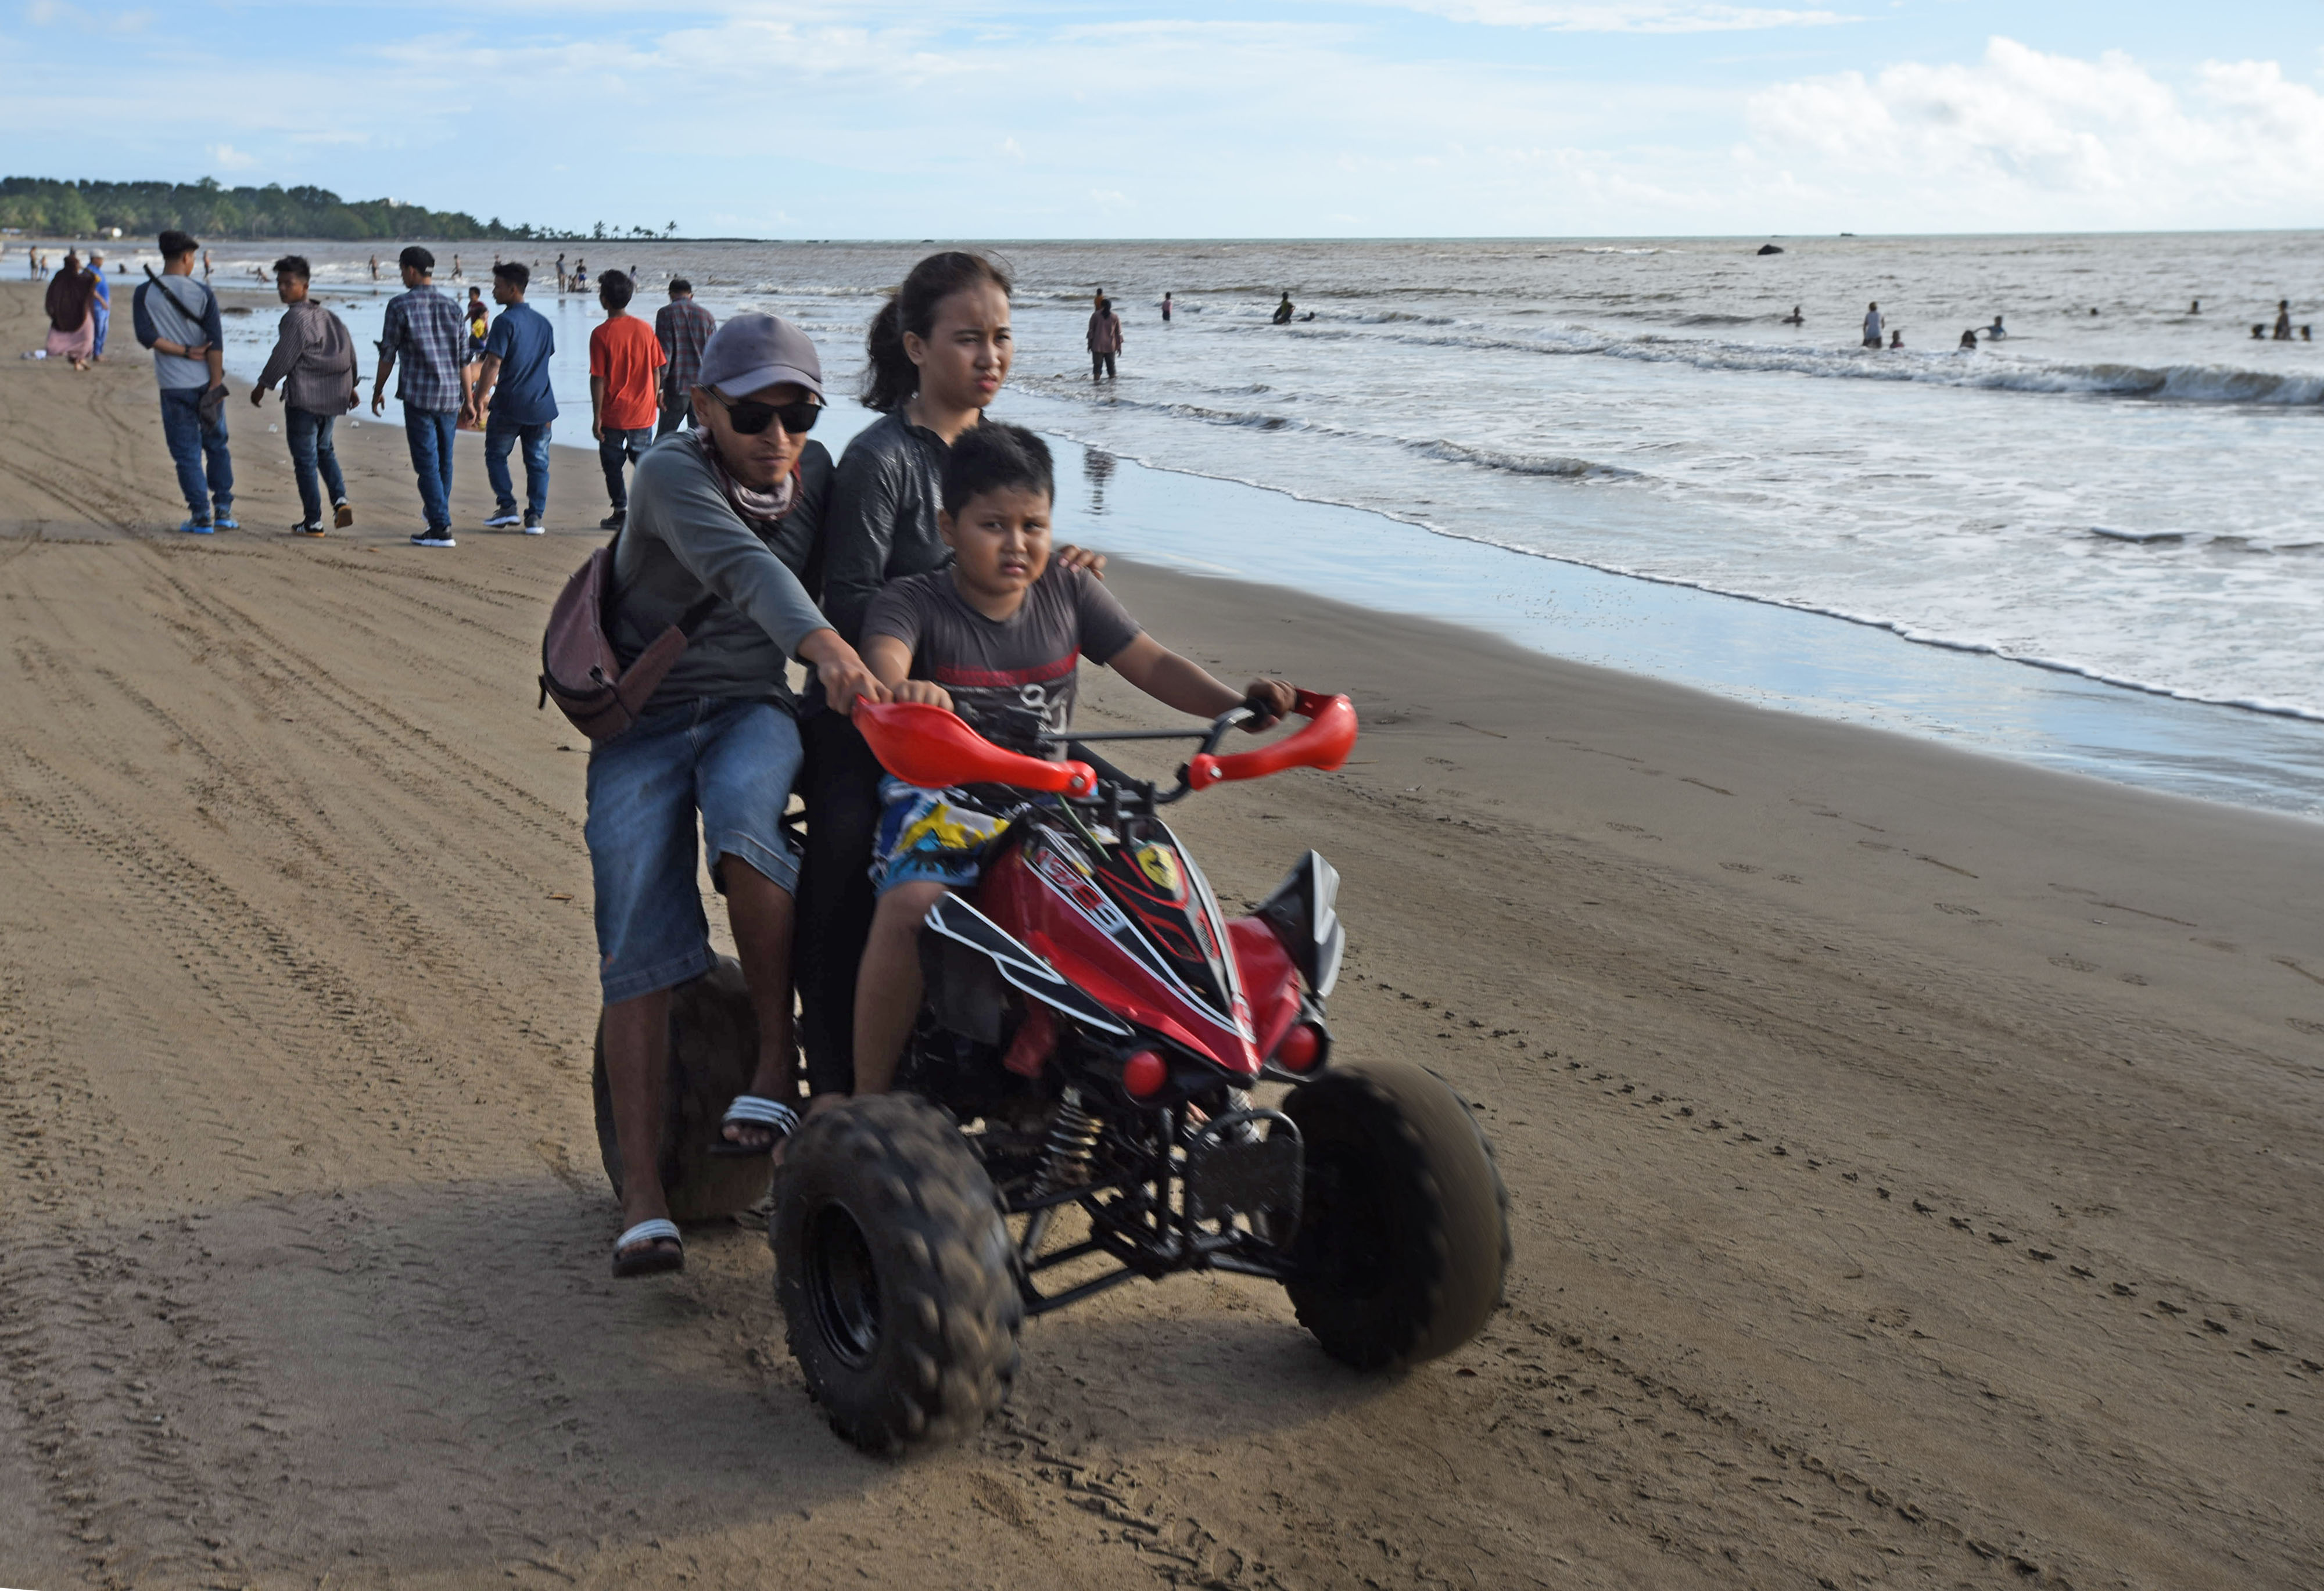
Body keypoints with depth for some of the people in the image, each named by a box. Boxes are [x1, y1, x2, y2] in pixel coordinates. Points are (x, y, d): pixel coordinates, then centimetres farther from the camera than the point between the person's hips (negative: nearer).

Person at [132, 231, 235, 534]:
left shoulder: (145, 294, -2)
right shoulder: (202, 292, -4)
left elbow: (146, 336, -11)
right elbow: (215, 342, -9)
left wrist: (185, 352, -7)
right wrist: (216, 385, -9)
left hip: (174, 386, 0)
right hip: (206, 382, 0)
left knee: (187, 453, 5)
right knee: (216, 446, 14)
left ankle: (202, 517, 4)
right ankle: (223, 512, 14)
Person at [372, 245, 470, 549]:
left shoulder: (400, 305, -6)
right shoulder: (452, 307, 7)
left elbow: (388, 353, -3)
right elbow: (464, 358, 8)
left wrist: (378, 390, 10)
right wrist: (468, 399, 13)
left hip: (418, 393, -5)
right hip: (450, 395, 5)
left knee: (427, 463, -3)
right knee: (444, 460, 16)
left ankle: (441, 527, -8)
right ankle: (436, 516, 30)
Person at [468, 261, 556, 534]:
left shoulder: (506, 322, -12)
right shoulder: (543, 322, 10)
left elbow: (493, 364, -19)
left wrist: (479, 398, -13)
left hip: (509, 406, -5)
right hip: (541, 404, 5)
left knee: (496, 455, 12)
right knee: (538, 462, 9)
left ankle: (507, 507, 3)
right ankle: (535, 517, 6)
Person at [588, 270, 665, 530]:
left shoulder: (601, 334, -12)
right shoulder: (644, 329, -1)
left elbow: (598, 379, -12)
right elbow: (656, 370, 4)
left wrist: (597, 417, -7)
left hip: (614, 414, -3)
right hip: (643, 412, 3)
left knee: (613, 464, 10)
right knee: (643, 461, 13)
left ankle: (620, 512, 11)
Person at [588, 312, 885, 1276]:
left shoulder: (814, 475, 4)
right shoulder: (671, 475, -14)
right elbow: (742, 567, -34)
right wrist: (823, 646, -51)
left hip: (752, 707, 2)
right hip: (646, 718, -2)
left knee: (740, 815, -35)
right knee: (638, 939, -16)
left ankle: (778, 1052, -21)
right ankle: (642, 1196, -15)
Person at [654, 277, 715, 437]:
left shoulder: (666, 313, -3)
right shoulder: (707, 316, 7)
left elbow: (664, 352, -10)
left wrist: (659, 387, -8)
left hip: (676, 387, -3)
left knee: (664, 436, 4)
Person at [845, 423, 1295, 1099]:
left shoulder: (1069, 591, 7)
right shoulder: (914, 602, -6)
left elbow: (1149, 662, 5)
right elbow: (883, 658, -27)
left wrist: (1236, 702, -12)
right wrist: (904, 689, -53)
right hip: (943, 798, -4)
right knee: (908, 910, -33)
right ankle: (870, 1098, -19)